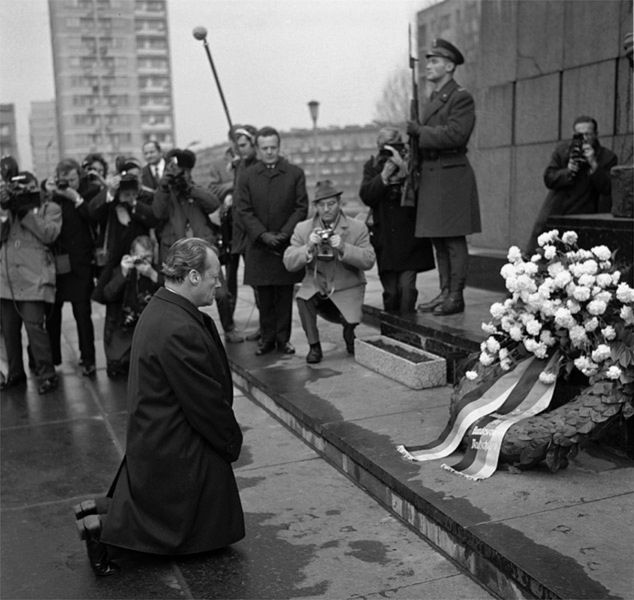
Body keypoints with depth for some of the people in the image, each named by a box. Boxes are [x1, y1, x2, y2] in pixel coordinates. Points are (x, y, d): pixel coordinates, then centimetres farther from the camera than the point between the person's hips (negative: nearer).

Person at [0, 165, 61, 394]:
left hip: (34, 279, -5)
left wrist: (26, 211, -9)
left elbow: (49, 234, -10)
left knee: (34, 325, -12)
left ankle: (46, 374, -1)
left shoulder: (49, 208, 7)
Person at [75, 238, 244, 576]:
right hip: (177, 453, -10)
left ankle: (101, 512, 16)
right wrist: (233, 442, -6)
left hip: (152, 439, 10)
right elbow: (207, 401, -23)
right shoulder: (180, 331, -30)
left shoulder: (160, 308, 4)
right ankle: (105, 526, 1)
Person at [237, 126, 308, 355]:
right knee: (264, 296, 6)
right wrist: (263, 235, -12)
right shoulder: (247, 176, 6)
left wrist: (284, 233, -11)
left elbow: (301, 207, 0)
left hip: (287, 243, 0)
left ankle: (283, 338, 14)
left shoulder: (295, 173, 4)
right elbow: (244, 211, 1)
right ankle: (267, 338, 15)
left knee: (285, 295, 5)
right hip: (259, 245, 1)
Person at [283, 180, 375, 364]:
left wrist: (343, 248, -28)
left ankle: (349, 334, 19)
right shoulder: (303, 228, 1)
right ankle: (314, 346, -11)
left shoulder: (358, 228, -3)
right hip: (315, 287, 1)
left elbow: (368, 261, -14)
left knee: (350, 321, -23)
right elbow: (289, 263, -7)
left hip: (347, 289, 0)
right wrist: (309, 248, -25)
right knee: (302, 298, -31)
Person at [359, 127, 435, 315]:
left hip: (409, 237, -2)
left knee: (407, 288, -8)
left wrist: (405, 171, -21)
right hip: (384, 239, 2)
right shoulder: (372, 166, 5)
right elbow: (366, 197, -7)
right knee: (390, 291, 5)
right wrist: (385, 175, -17)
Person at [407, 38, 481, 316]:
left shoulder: (461, 98, -7)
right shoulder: (433, 99, 20)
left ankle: (456, 297, 0)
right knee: (438, 240, 10)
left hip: (451, 175, -9)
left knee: (454, 240, -5)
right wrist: (415, 131, 6)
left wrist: (419, 131, -12)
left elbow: (455, 135, -19)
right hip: (431, 176, 9)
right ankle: (445, 293, 17)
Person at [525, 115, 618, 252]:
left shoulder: (607, 157, 0)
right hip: (554, 215, 2)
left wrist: (594, 164, -19)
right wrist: (568, 171, -18)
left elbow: (608, 189, -9)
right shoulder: (562, 150, 6)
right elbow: (548, 179, 1)